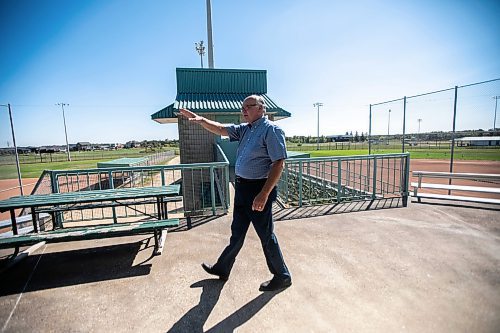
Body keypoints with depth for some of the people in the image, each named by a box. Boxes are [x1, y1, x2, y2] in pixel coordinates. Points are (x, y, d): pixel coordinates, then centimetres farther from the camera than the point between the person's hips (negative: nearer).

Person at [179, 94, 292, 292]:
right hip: (242, 187, 8)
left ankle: (282, 277, 28)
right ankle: (222, 269, 38)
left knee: (266, 235, 6)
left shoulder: (271, 130, -14)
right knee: (237, 232, 20)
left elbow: (279, 164, -20)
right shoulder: (245, 129, 11)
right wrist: (201, 120, -5)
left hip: (259, 189, -8)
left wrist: (264, 194, -25)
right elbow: (221, 129, 11)